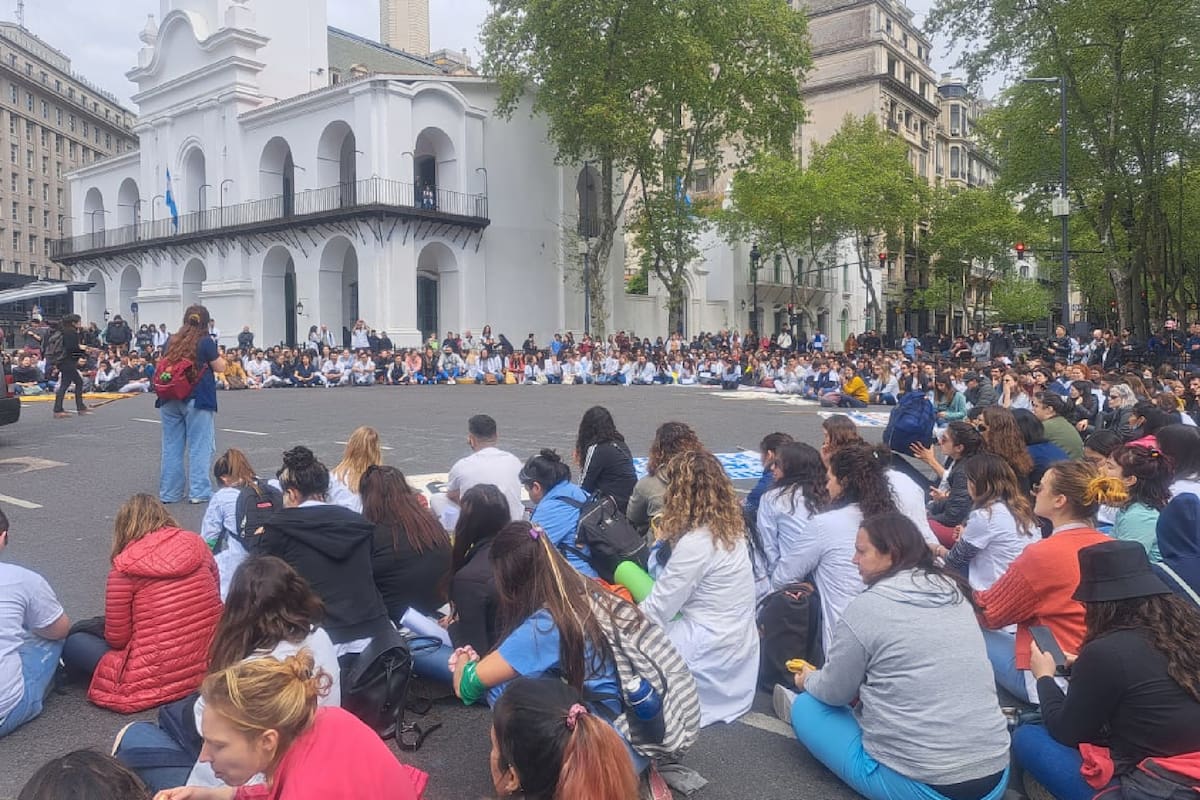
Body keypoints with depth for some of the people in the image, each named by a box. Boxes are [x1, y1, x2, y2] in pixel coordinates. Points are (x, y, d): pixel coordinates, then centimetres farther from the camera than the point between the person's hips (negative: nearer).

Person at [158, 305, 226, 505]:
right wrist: (216, 354, 15)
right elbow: (220, 367, 0)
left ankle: (169, 492, 17)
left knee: (171, 445, 11)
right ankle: (198, 492, 2)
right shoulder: (205, 342, -7)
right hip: (197, 400, -5)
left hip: (170, 400, 5)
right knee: (199, 446, 1)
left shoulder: (173, 341, 8)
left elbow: (163, 365, 16)